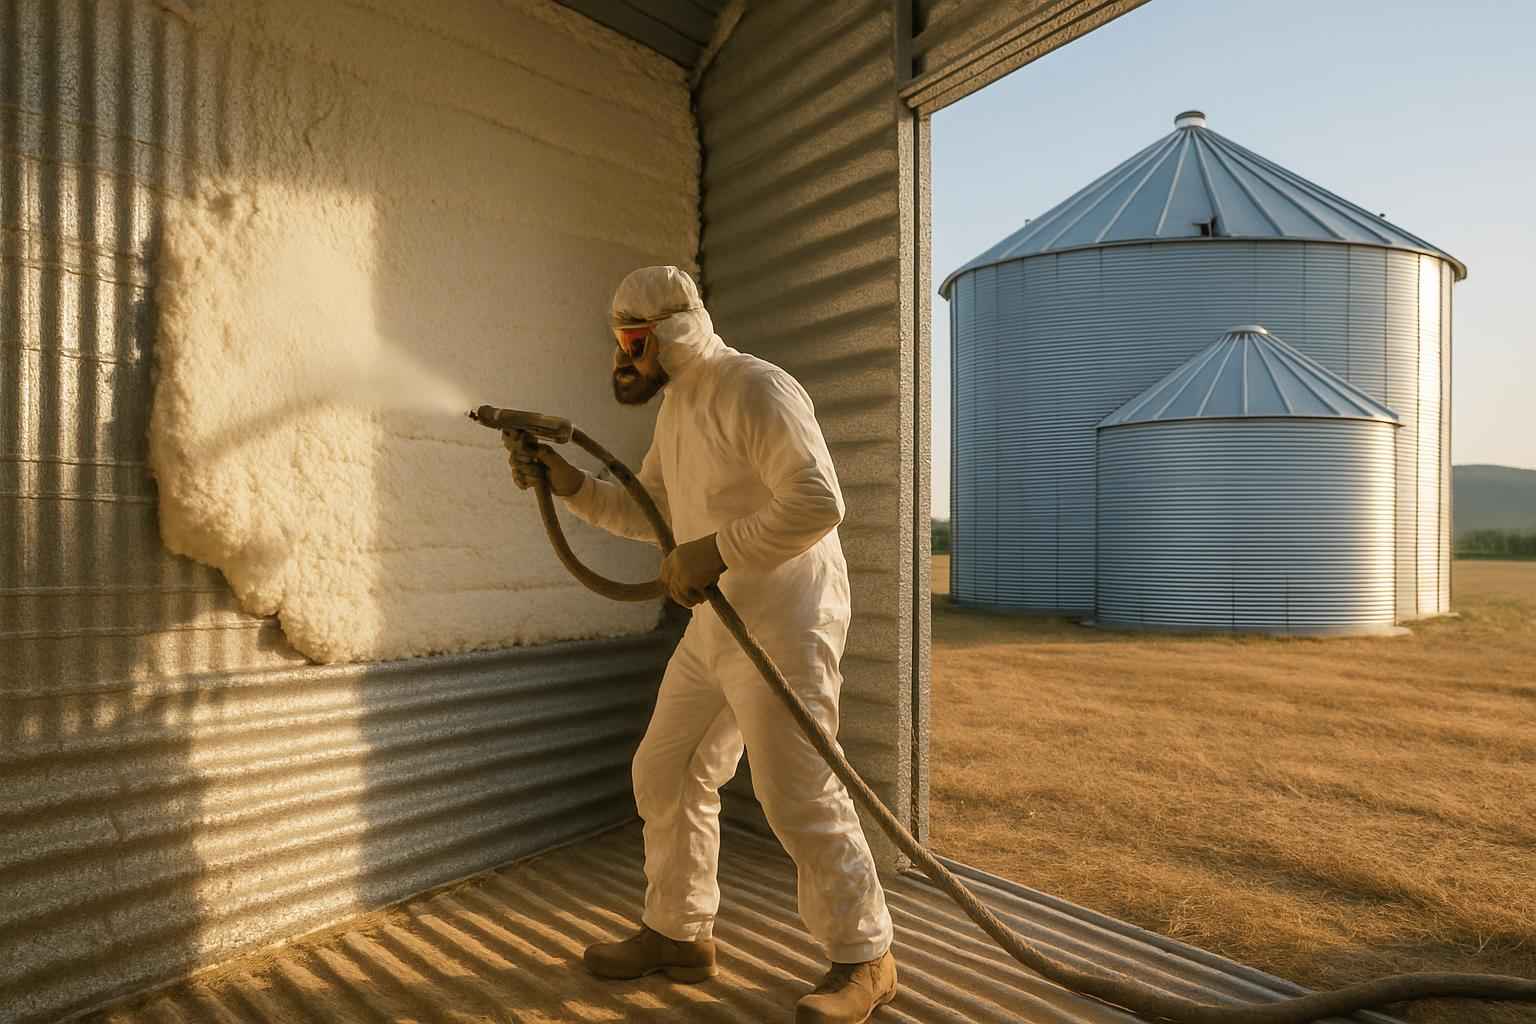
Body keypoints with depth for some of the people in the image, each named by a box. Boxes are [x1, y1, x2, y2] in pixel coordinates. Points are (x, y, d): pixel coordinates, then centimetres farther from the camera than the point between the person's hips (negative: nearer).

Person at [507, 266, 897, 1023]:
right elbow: (649, 514, 21)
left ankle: (863, 960, 17)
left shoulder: (755, 391, -15)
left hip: (783, 627, -10)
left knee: (799, 797, -5)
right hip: (714, 627, 10)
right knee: (667, 773, 15)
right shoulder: (676, 407, 15)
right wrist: (571, 485, 8)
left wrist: (715, 551, -23)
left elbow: (818, 502, -25)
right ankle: (677, 932, 33)